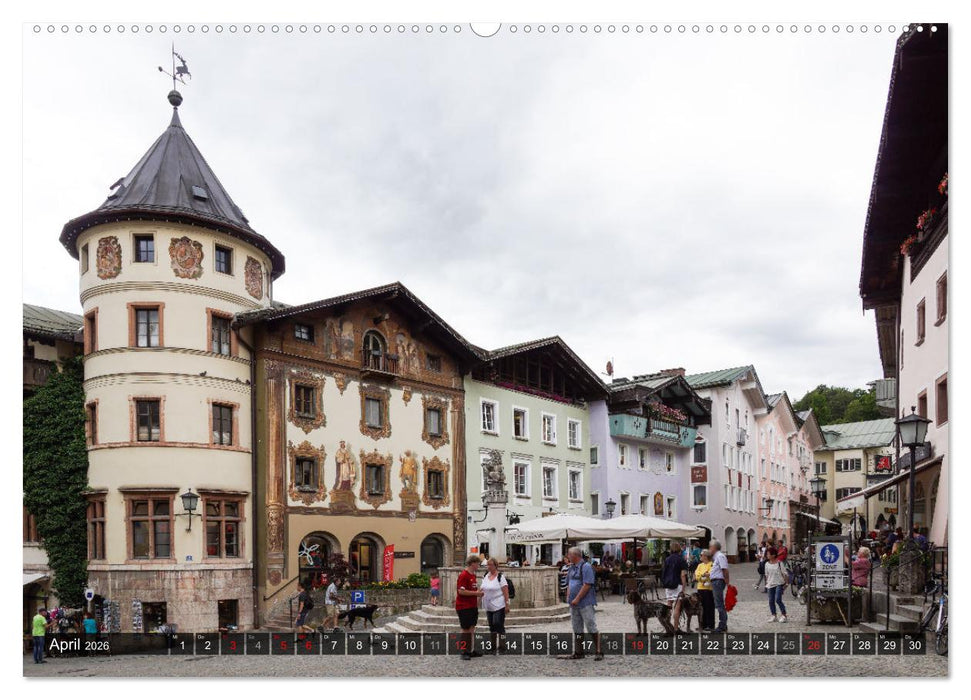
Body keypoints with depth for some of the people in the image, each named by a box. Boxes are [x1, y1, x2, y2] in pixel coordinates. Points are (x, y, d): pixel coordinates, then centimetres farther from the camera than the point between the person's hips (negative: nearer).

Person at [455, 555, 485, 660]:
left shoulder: (473, 575, 14)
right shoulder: (463, 575, -16)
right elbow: (461, 591, -23)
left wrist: (478, 592, 9)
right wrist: (476, 593, -18)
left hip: (472, 607, 9)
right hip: (464, 607, -9)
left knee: (472, 628, 11)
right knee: (466, 629, -2)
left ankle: (471, 650, 18)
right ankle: (465, 652, 6)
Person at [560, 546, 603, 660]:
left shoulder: (586, 566, -12)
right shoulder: (572, 567, 14)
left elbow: (587, 585, -19)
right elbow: (569, 584, 21)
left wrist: (577, 599, -19)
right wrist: (568, 597, 7)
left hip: (585, 603, -9)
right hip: (574, 604, 9)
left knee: (591, 627, -5)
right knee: (577, 629, 12)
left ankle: (599, 652, 1)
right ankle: (578, 653, 19)